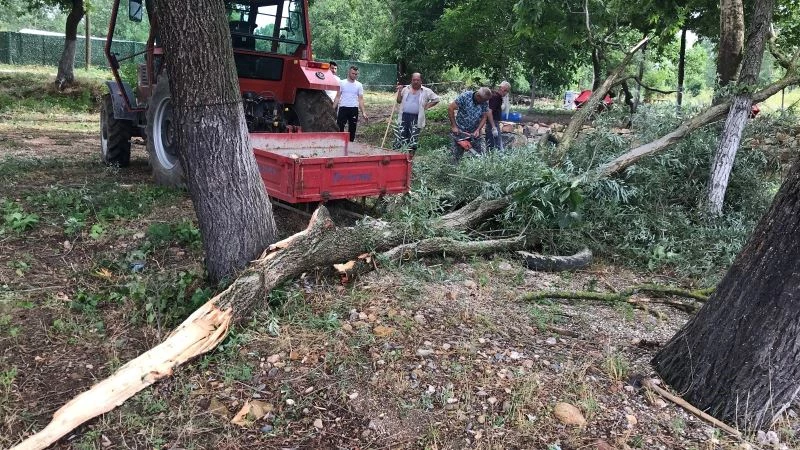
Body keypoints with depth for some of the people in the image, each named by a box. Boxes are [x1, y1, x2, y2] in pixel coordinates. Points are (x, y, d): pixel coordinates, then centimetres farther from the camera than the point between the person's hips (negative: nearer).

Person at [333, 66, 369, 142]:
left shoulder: (359, 85, 4)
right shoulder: (342, 83, 3)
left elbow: (360, 99, 2)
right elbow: (338, 97, 4)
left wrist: (363, 112, -7)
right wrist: (333, 109, -4)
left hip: (354, 109, 1)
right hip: (343, 108, -1)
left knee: (352, 128, 5)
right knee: (340, 127, -4)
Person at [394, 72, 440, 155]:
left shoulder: (426, 91, 2)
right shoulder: (406, 89, 9)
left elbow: (436, 99, 6)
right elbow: (399, 101, 13)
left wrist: (427, 106, -2)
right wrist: (399, 91, -1)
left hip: (416, 118, -2)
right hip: (404, 116, 2)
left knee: (413, 139, 0)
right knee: (401, 136, 0)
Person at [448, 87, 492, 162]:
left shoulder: (485, 102, -8)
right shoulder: (465, 96, -20)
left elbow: (484, 117, -1)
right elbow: (450, 108, -18)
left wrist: (478, 130, -15)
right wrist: (454, 126, -17)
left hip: (474, 132, 3)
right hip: (460, 131, -3)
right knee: (457, 155, 3)